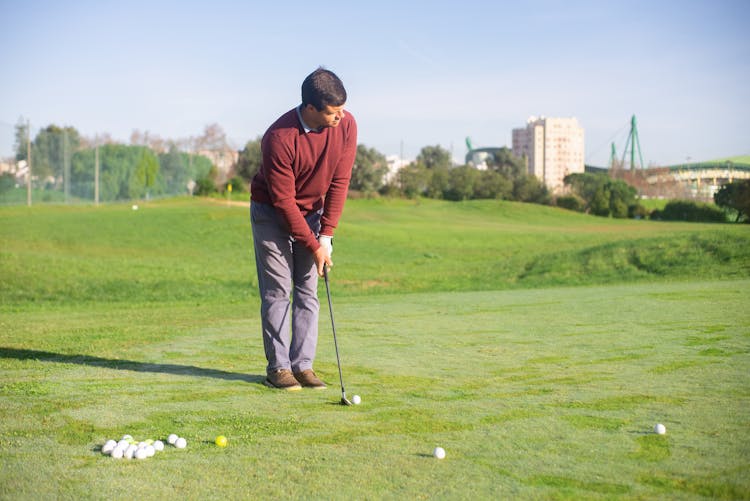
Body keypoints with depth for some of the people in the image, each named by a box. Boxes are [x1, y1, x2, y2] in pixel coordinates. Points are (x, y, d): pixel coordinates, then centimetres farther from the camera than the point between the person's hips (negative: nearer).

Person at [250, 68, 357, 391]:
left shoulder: (346, 125, -16)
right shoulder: (279, 137, -30)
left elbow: (340, 181, -10)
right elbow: (283, 200, -24)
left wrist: (326, 235, -13)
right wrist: (313, 246, -21)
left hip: (312, 212, 5)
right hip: (272, 213, -4)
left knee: (308, 289, 2)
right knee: (277, 290, -4)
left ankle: (303, 364, 6)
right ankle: (278, 367, 3)